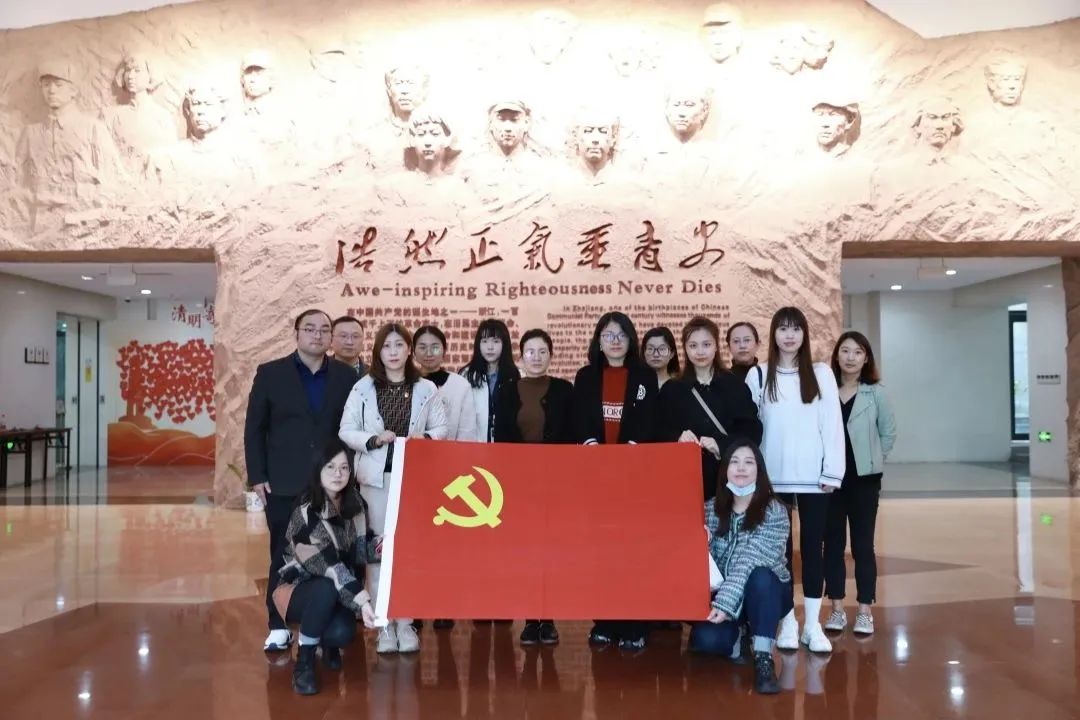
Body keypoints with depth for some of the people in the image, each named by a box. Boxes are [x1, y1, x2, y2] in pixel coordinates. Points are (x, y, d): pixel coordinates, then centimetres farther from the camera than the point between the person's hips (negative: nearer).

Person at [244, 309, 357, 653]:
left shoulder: (347, 377, 5)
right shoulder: (270, 373, 3)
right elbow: (254, 428, 3)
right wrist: (257, 476, -3)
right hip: (284, 484, 0)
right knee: (284, 556, 6)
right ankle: (279, 626, 18)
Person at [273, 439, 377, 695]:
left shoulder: (355, 504, -6)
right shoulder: (305, 515, -25)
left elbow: (359, 552, 2)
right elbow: (330, 567, -31)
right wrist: (361, 602, -39)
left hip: (338, 594, 4)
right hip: (297, 588, -4)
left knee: (343, 633, -26)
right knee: (327, 588, -37)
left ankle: (328, 642, 14)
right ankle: (304, 662, -16)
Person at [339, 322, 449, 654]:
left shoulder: (427, 388, 3)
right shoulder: (363, 387, 1)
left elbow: (441, 428, 6)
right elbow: (346, 431, 1)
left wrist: (425, 438, -14)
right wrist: (373, 439, -15)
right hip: (376, 477, 0)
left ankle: (405, 623, 13)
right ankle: (383, 624, 12)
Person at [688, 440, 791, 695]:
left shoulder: (775, 512, -14)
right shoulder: (712, 509, -2)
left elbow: (751, 562, -25)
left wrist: (725, 603, -35)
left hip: (764, 595, -2)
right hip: (720, 594, 3)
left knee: (760, 576, -37)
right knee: (705, 639, -27)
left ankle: (763, 658, -27)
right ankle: (738, 637, 8)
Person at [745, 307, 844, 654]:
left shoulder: (822, 374, 3)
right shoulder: (758, 375, 3)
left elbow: (832, 424, 1)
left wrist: (833, 471, -4)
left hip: (813, 476, 0)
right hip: (773, 477, 0)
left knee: (812, 546, 5)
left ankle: (813, 623, 13)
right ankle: (788, 620, 16)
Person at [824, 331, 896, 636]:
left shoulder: (876, 393, -1)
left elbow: (889, 433, 6)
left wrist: (870, 459, 4)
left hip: (864, 478, -1)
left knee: (862, 545, 4)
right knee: (832, 544, 7)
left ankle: (865, 611, 13)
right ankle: (837, 609, 17)